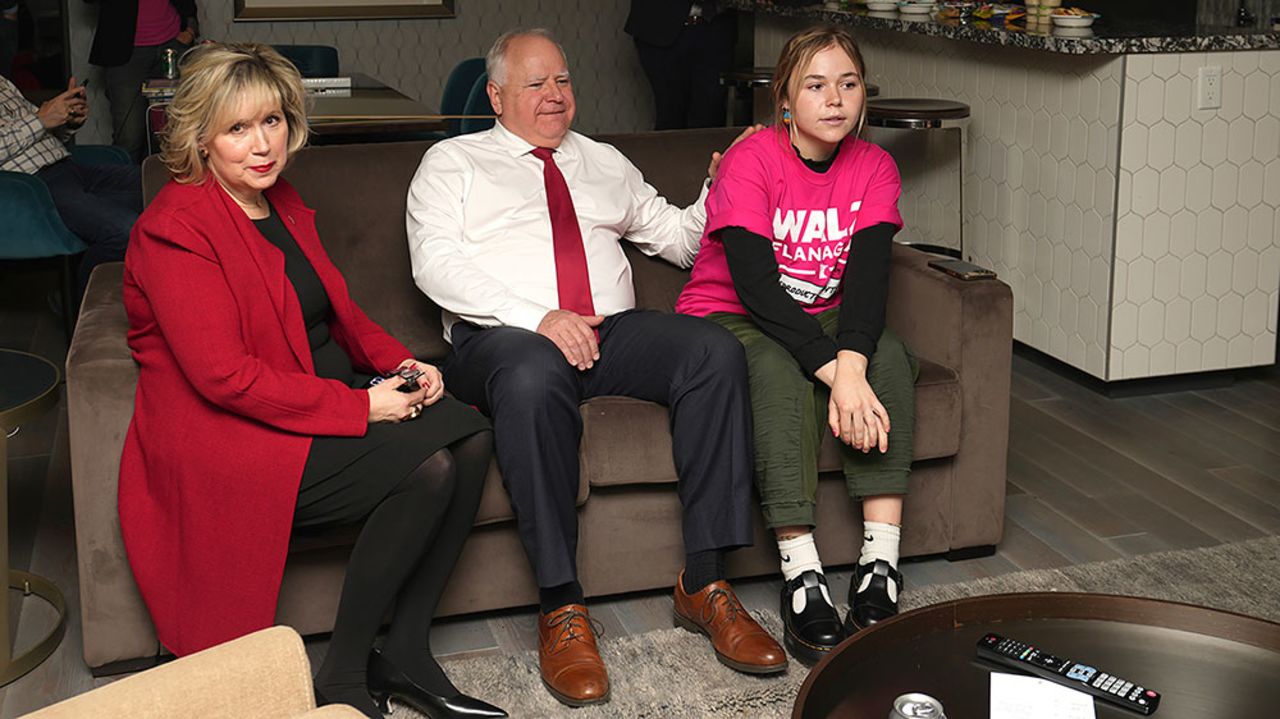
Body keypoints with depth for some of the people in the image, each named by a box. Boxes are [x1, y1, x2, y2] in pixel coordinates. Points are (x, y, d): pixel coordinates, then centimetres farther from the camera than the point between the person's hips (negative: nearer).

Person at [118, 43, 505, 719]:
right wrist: (360, 405, -21)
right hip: (231, 435, -8)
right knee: (427, 467, -25)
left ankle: (404, 655, -6)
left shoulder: (281, 202, 13)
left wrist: (401, 365, 0)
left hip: (326, 395, 8)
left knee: (468, 435, -15)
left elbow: (339, 311, 20)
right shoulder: (174, 229, -14)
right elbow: (224, 376, -21)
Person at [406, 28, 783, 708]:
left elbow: (679, 238, 29)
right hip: (502, 337, -4)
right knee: (532, 378, -40)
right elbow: (435, 262, -3)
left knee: (715, 350, -25)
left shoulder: (605, 163, 28)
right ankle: (561, 609, -33)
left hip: (612, 332, 4)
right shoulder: (452, 162, 14)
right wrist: (537, 317, -17)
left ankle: (704, 583, -23)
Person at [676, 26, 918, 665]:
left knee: (889, 355, -26)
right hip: (728, 318, -4)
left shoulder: (873, 167, -4)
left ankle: (880, 570, -30)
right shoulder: (751, 161, -18)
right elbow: (756, 283, -27)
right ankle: (802, 583, -36)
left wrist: (851, 363, -38)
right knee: (782, 372, -35)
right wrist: (834, 373, -37)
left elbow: (867, 274, -18)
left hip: (822, 318, 4)